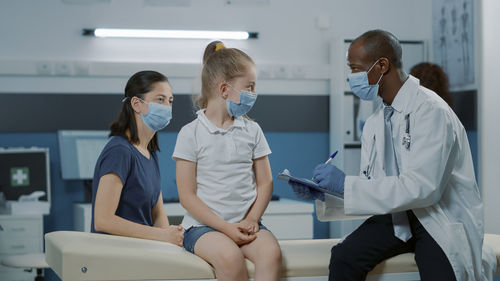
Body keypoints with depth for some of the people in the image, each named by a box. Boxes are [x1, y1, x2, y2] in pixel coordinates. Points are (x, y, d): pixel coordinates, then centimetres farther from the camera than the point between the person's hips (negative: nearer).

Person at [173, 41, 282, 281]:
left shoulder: (251, 130, 11)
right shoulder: (191, 134, -2)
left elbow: (265, 183, 11)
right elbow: (187, 196, -6)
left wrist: (251, 219, -8)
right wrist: (227, 228, -15)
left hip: (245, 222, 4)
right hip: (203, 225, -3)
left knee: (271, 252, -28)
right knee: (229, 256, -34)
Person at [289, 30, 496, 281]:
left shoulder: (431, 111, -17)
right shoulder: (375, 123, 8)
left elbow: (422, 188, -26)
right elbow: (370, 187, 9)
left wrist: (346, 183, -25)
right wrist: (323, 194, -8)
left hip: (444, 222, -5)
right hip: (398, 215, 6)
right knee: (344, 257, -19)